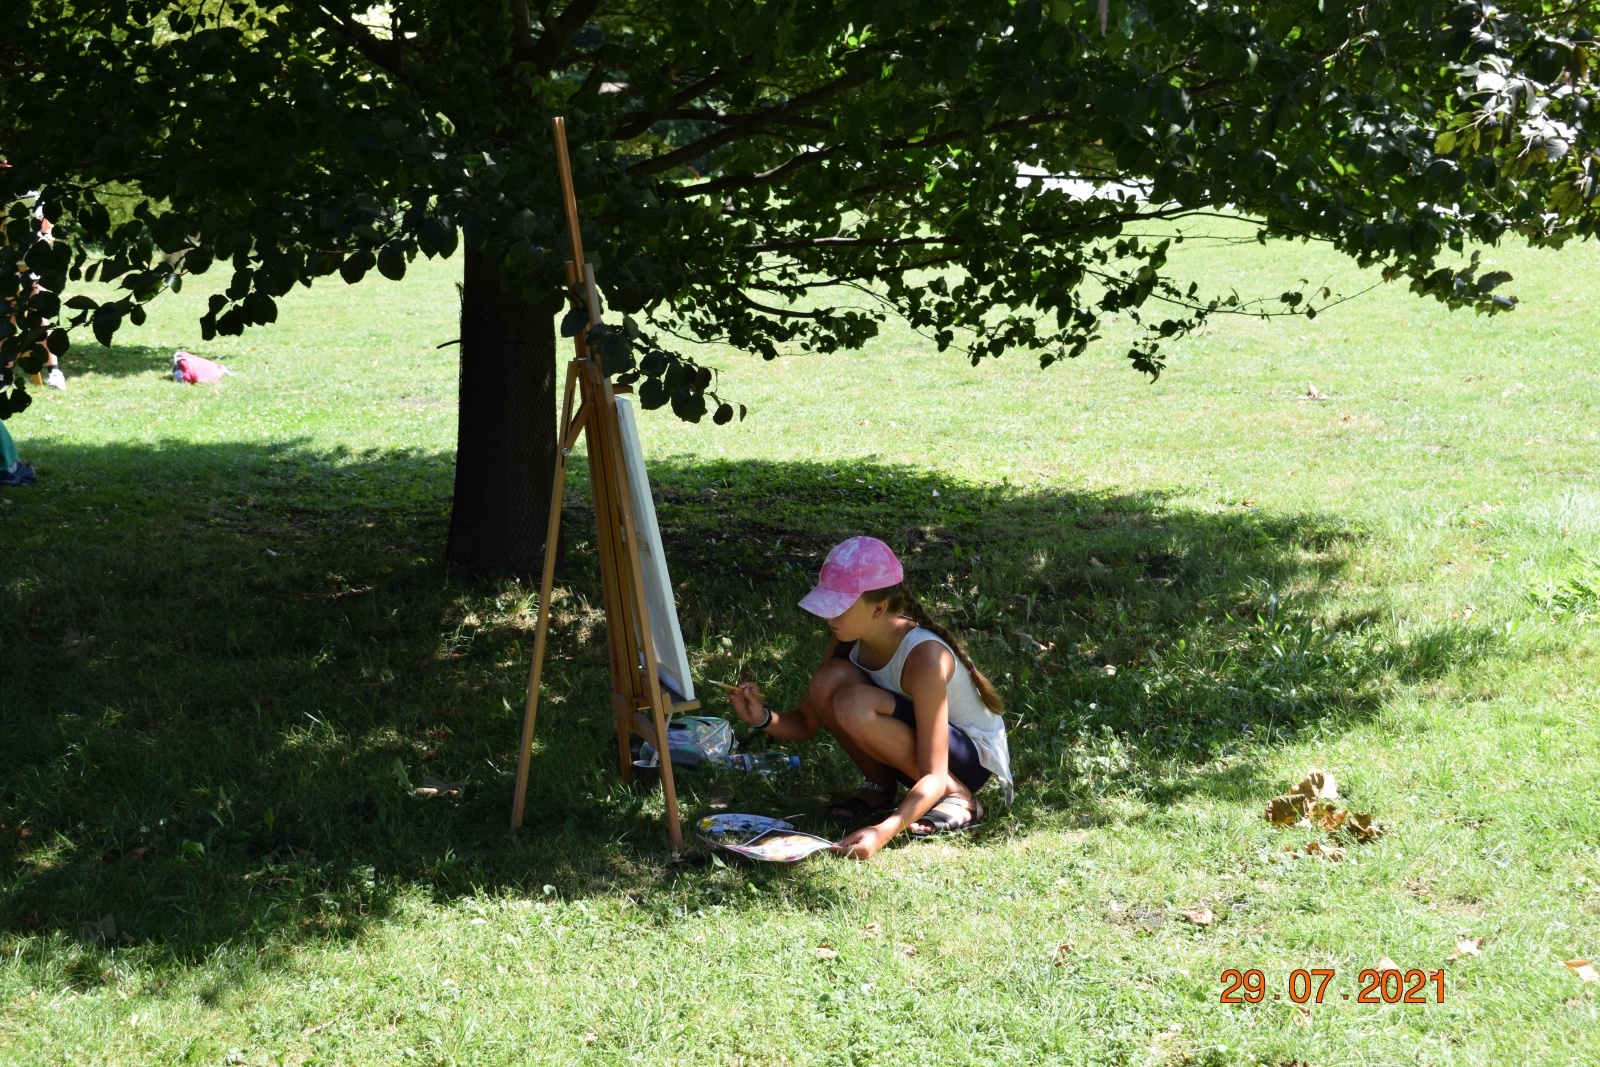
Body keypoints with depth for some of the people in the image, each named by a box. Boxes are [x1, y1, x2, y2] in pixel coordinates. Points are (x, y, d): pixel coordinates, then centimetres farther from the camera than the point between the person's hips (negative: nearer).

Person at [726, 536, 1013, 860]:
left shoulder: (923, 656, -32)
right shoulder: (848, 640, -11)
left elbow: (933, 775, -34)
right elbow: (806, 723, 1)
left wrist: (883, 831, -50)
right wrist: (763, 718, -22)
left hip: (974, 757, -6)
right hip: (917, 748, 7)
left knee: (856, 706, -32)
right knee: (830, 679, -20)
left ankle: (957, 796, -14)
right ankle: (880, 786, 0)